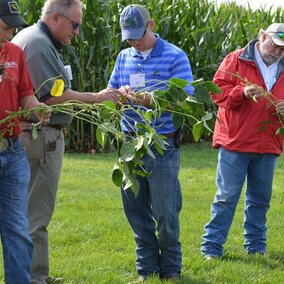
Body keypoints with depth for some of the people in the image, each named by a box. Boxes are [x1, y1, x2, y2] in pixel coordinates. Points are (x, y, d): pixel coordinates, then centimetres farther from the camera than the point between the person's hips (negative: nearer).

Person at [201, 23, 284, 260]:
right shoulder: (236, 60, -2)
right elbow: (217, 90, -7)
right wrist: (242, 92, -24)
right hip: (235, 142, -4)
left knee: (260, 198, 11)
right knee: (227, 196, -3)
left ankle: (256, 245, 23)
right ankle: (212, 247, 2)